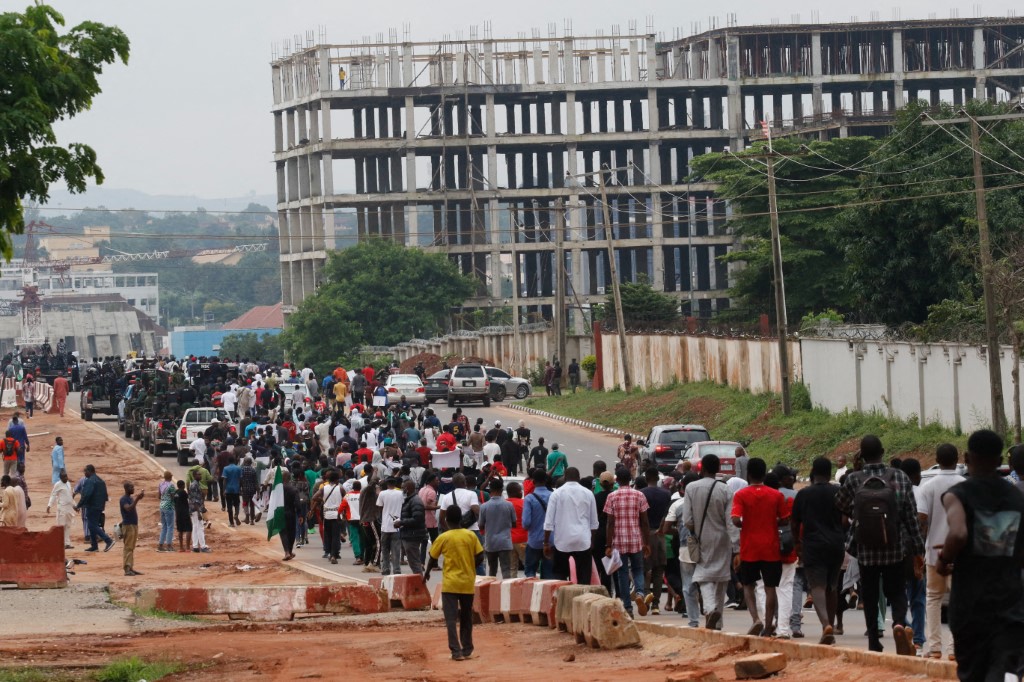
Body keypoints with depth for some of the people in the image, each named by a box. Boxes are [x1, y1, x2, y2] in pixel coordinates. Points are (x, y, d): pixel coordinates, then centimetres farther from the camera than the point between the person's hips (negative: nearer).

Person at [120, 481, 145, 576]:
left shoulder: (132, 498, 16)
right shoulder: (124, 499, -11)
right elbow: (128, 508, -29)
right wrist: (137, 499, -32)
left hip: (134, 525, 9)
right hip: (128, 525, -9)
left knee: (132, 548, 9)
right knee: (128, 547, -11)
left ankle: (131, 568, 11)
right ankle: (127, 569, -15)